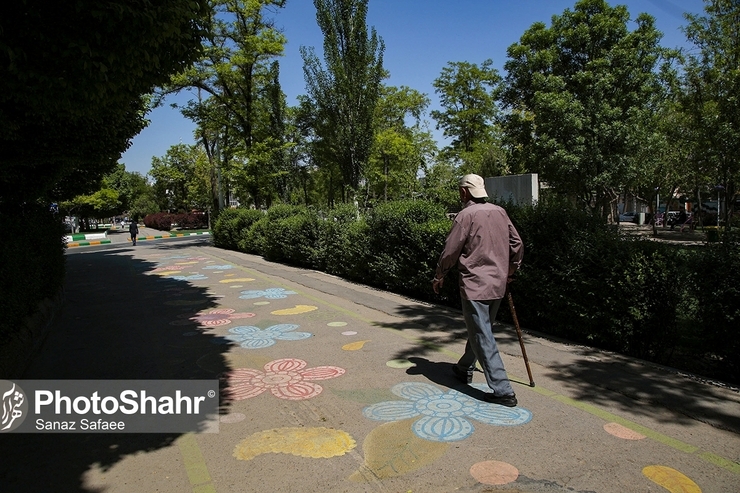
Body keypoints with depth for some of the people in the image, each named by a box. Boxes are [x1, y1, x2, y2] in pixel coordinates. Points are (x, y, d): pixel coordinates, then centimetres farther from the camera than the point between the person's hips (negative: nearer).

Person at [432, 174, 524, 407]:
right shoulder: (500, 212, 7)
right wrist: (510, 271, 24)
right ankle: (465, 368, 39)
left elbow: (450, 250, -10)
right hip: (498, 285, 8)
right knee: (479, 330, 22)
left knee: (483, 337, -2)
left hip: (475, 285, -8)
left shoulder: (466, 215, -12)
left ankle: (503, 391, -1)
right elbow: (517, 244, 12)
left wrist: (439, 277, 4)